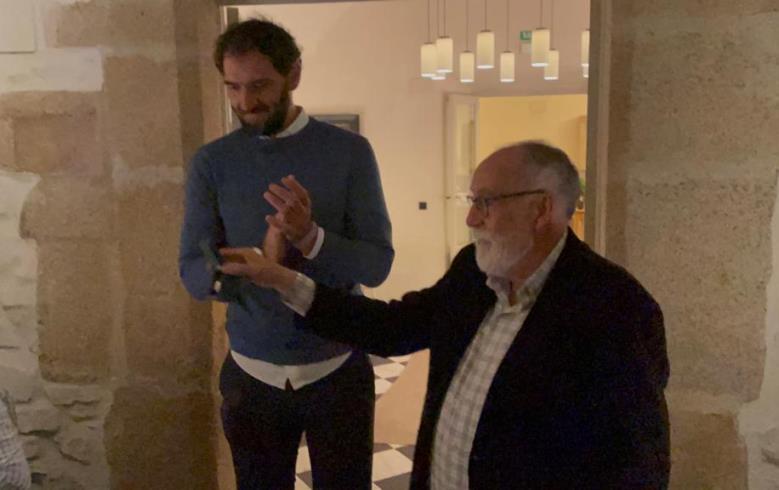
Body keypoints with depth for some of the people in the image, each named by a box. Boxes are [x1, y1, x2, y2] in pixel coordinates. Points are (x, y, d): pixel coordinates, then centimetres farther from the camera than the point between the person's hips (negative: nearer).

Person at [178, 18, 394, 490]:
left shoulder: (349, 151, -8)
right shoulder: (212, 162, -4)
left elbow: (377, 264, -12)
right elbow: (192, 271, -8)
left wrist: (311, 239, -30)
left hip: (338, 370, -1)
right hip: (251, 375, 1)